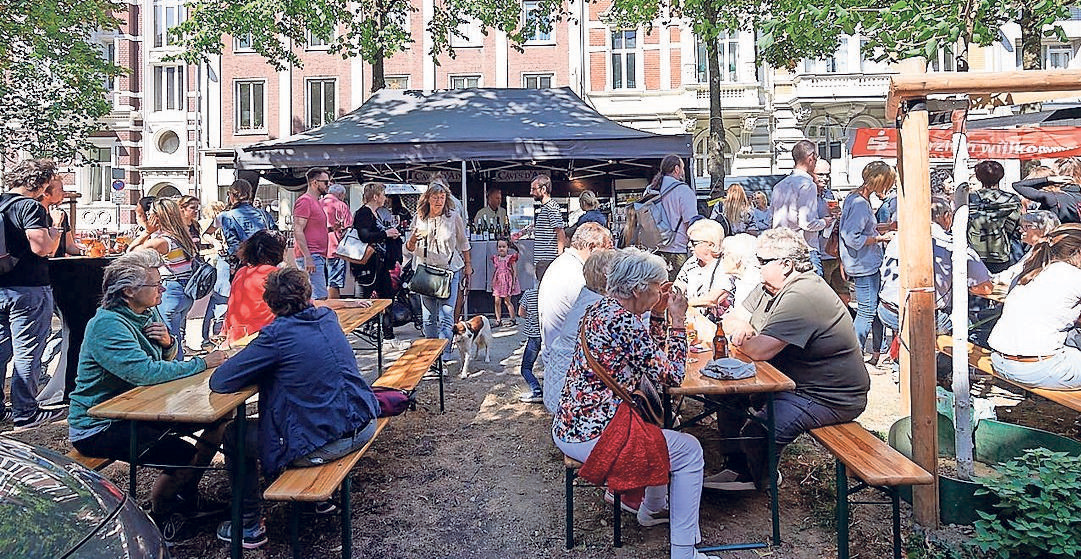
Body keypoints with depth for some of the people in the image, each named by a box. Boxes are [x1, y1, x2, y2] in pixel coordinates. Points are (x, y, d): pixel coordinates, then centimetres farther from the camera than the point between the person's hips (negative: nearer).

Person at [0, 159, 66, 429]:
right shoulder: (30, 207, -14)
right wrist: (55, 228, -7)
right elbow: (41, 247, -23)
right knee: (27, 353, 0)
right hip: (28, 290, -8)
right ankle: (25, 413, 6)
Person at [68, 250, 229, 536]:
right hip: (99, 426, -9)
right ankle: (157, 517, 8)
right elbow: (144, 372, -35)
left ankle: (186, 498, 19)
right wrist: (202, 363, -26)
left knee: (217, 416, 1)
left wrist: (168, 342, -13)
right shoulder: (107, 325, -24)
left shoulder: (148, 311, 4)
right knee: (186, 458, -22)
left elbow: (170, 360, 10)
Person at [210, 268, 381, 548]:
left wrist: (255, 365, 7)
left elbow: (219, 382, -13)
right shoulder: (327, 317, 5)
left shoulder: (277, 335, -14)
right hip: (364, 427, 7)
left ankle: (250, 527, 28)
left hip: (321, 445, -7)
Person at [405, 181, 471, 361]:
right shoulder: (419, 219, 3)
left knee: (446, 315, -8)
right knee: (428, 317, 6)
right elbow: (409, 248, 8)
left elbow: (463, 243, 12)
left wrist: (468, 264, 15)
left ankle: (445, 353, -4)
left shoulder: (454, 216, 0)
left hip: (450, 270, -2)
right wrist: (414, 239, -14)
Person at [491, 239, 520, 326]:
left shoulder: (511, 258, -4)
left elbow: (514, 271, -4)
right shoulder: (495, 259, 8)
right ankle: (498, 320, 7)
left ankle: (513, 319, 9)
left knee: (507, 301, -2)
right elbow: (494, 271, 15)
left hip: (507, 282, -4)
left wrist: (513, 283, -9)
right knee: (497, 301, 0)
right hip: (498, 282, 4)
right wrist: (492, 283, 12)